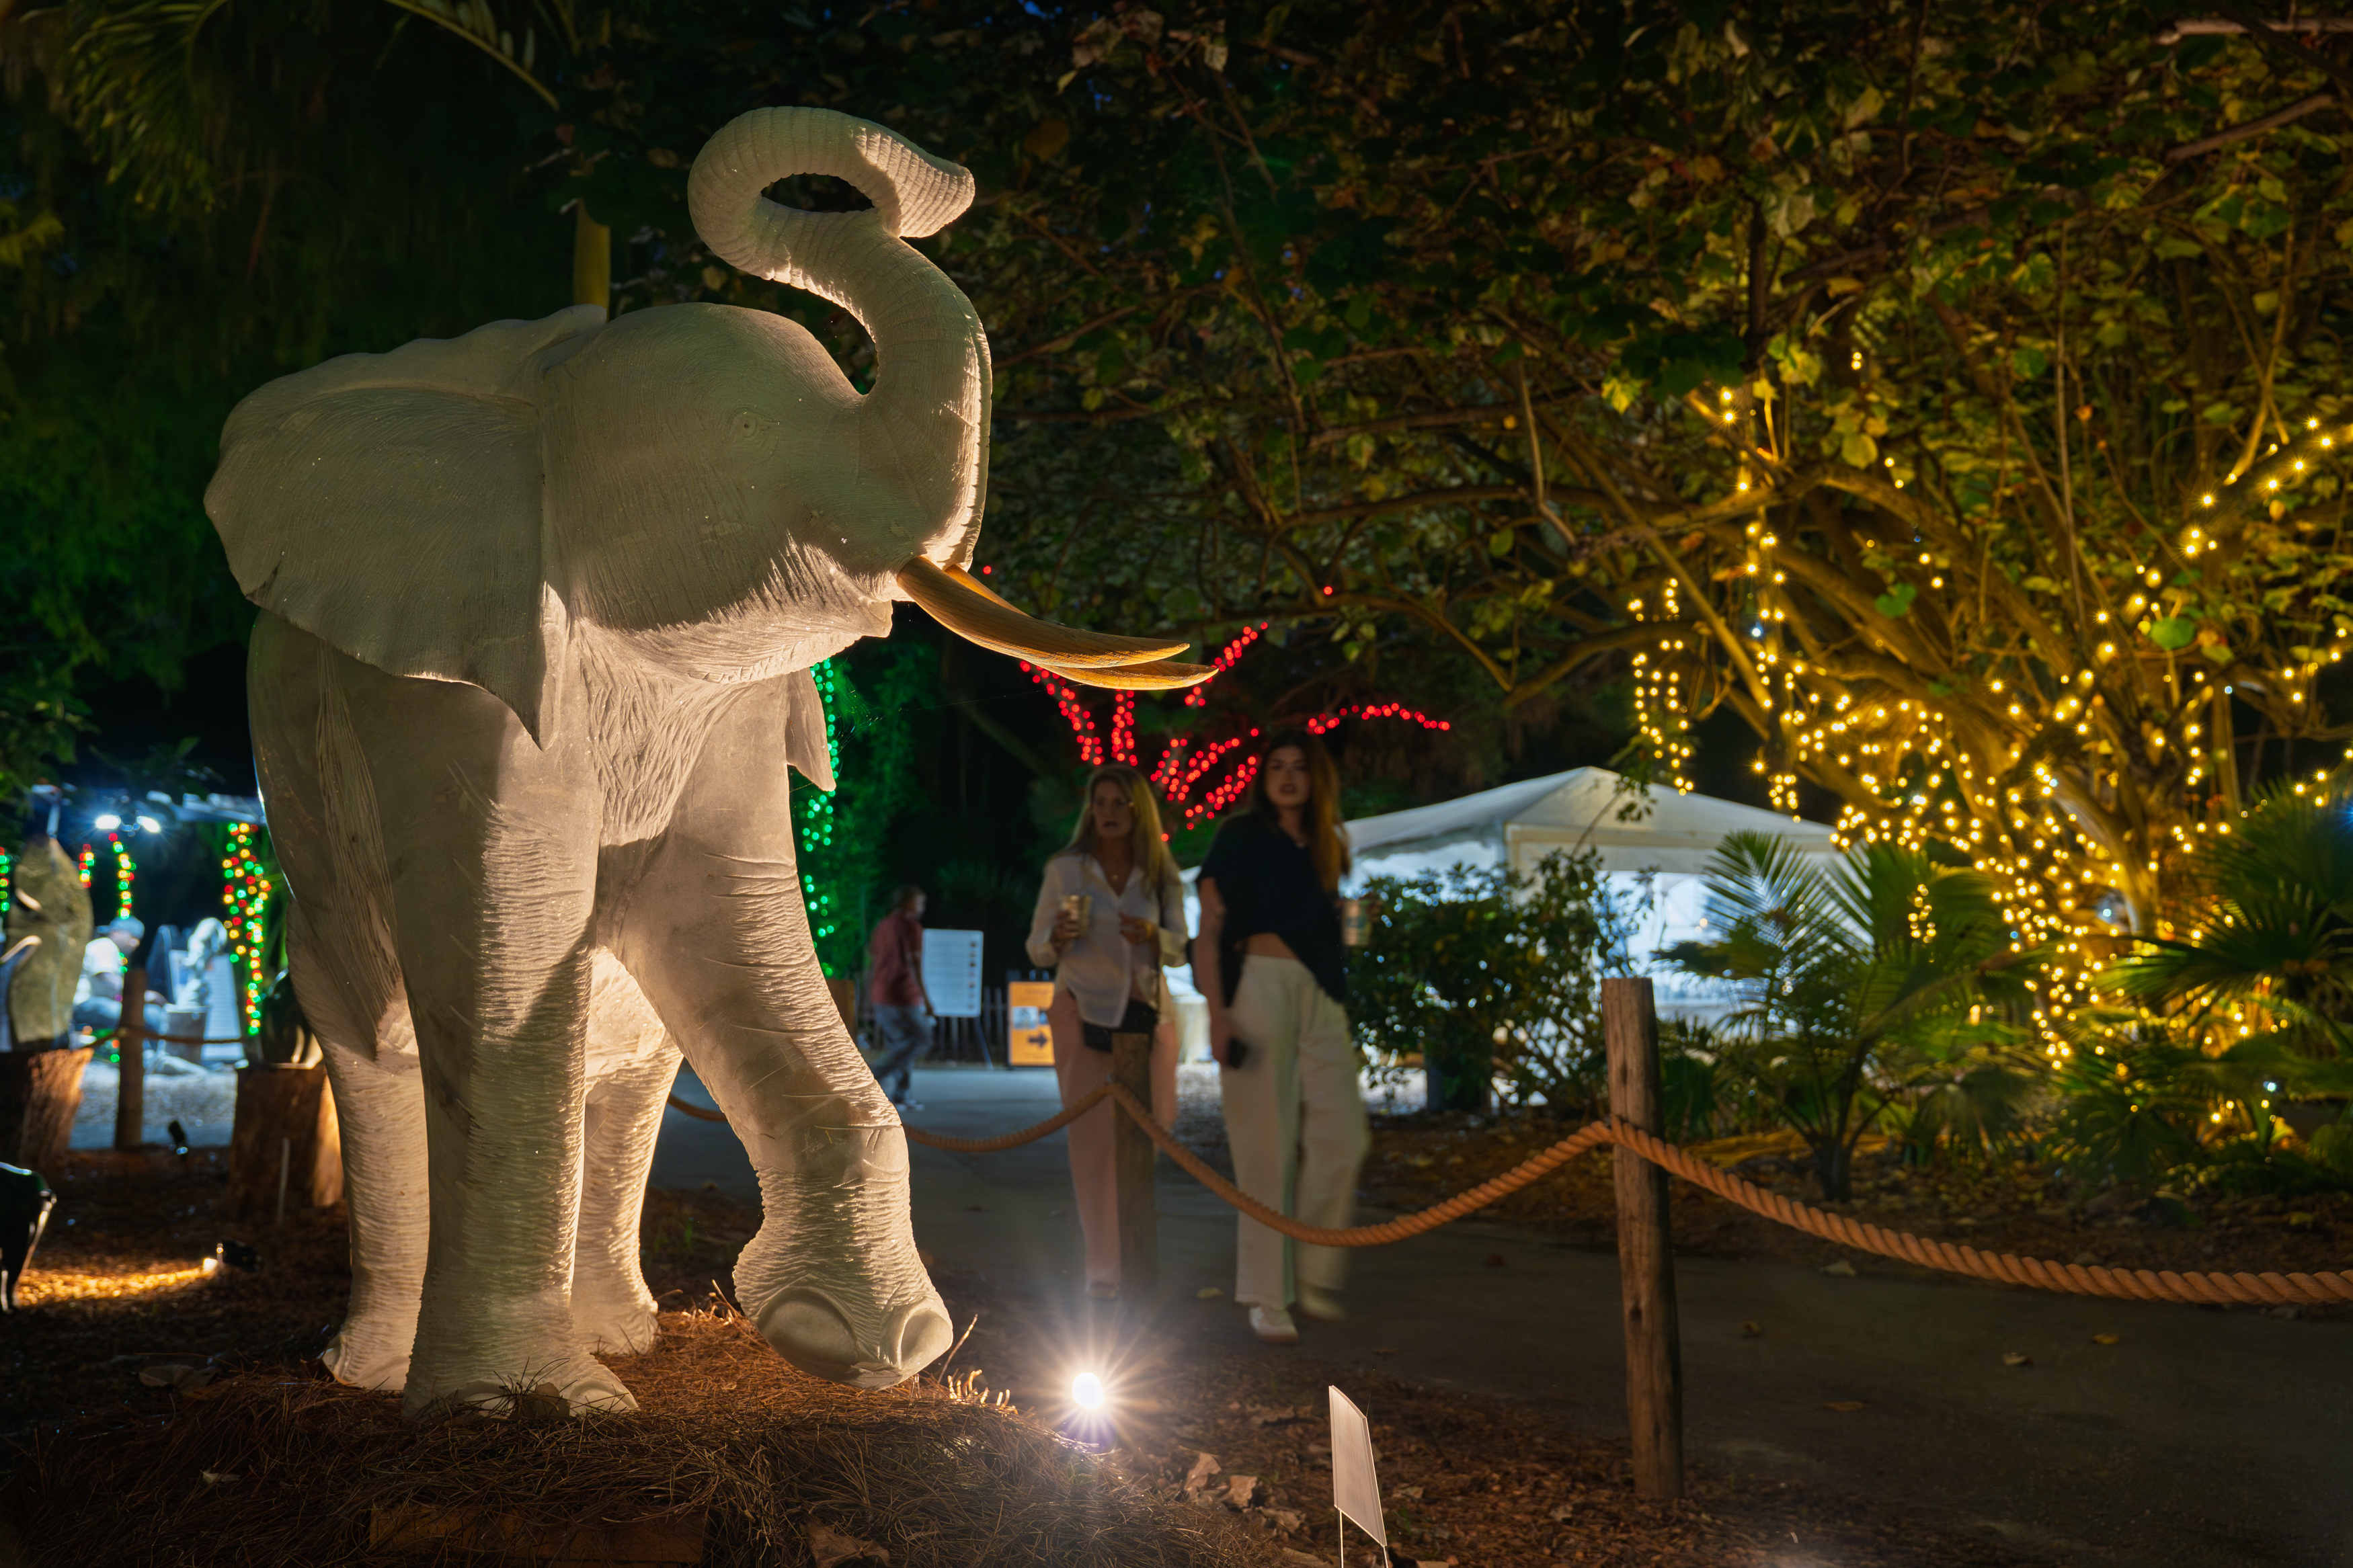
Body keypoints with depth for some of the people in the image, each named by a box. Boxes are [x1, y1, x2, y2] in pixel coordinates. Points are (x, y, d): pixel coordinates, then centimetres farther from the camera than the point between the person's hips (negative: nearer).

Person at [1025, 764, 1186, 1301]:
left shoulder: (1160, 875, 5)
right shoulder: (1065, 869, 0)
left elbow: (1180, 947, 4)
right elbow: (1037, 950, 2)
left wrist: (1153, 936, -18)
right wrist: (1059, 937, -20)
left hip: (1147, 1010, 3)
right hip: (1084, 1010, -2)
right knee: (1092, 1136, -6)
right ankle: (1102, 1266, -1)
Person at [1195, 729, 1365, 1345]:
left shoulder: (1326, 848, 19)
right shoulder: (1239, 838, 3)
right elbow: (1209, 932, -2)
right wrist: (1217, 1012, -13)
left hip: (1320, 997, 5)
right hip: (1259, 985, -5)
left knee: (1342, 1134, -5)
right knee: (1267, 1144, -6)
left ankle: (1314, 1277, 11)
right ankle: (1267, 1297, 1)